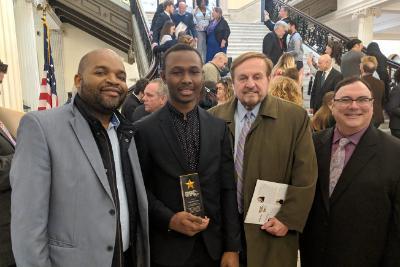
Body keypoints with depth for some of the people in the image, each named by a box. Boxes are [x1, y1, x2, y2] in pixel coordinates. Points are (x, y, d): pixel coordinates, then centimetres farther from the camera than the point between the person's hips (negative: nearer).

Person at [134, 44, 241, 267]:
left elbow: (228, 190, 0)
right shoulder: (144, 130, -7)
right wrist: (169, 220, -17)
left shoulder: (219, 127, 0)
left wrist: (232, 247, -1)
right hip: (167, 249, -2)